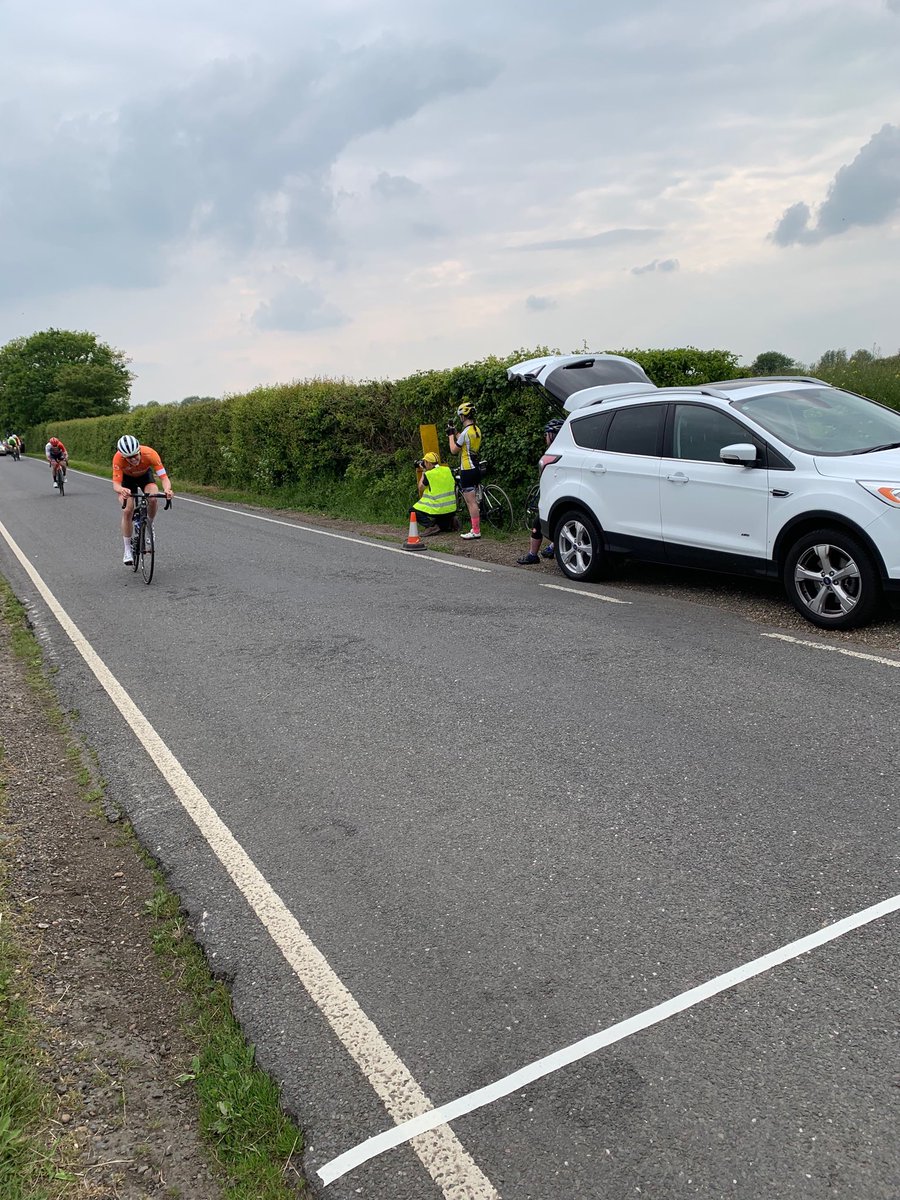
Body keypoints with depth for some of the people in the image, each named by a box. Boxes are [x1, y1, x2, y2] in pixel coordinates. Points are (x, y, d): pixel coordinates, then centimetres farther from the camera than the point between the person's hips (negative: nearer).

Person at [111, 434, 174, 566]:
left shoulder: (150, 454, -38)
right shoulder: (118, 458, -38)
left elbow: (164, 477, -39)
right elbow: (116, 484, -39)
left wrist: (167, 489, -61)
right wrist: (122, 490, -63)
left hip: (145, 474, 0)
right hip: (126, 477, 0)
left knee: (153, 499, -28)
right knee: (128, 510, -16)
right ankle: (127, 551, -1)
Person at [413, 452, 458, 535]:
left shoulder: (428, 474, -13)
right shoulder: (448, 470, 3)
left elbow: (420, 488, 1)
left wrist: (423, 472, 10)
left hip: (437, 510, -7)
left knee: (414, 510, 6)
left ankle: (431, 526, -12)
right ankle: (450, 521, 7)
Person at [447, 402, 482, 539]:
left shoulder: (466, 432, -18)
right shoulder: (476, 430, 10)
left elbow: (454, 450, -9)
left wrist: (451, 434, 1)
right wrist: (455, 432, 19)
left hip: (467, 470, -9)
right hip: (476, 469, 9)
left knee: (471, 502, -6)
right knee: (472, 501, 16)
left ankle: (476, 531, -4)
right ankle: (476, 527, 21)